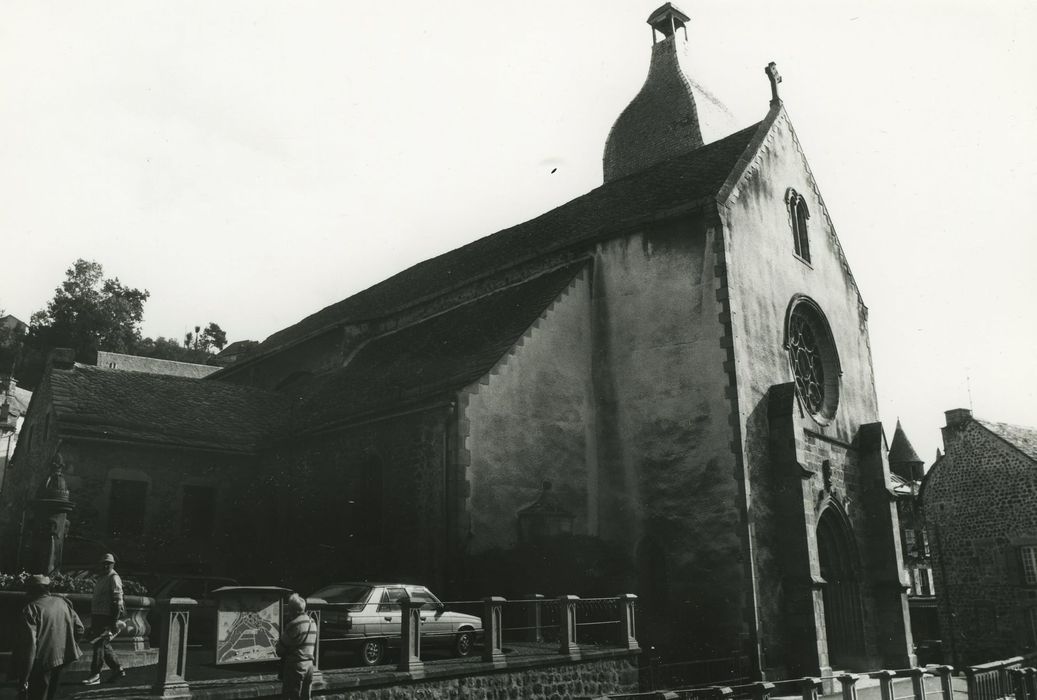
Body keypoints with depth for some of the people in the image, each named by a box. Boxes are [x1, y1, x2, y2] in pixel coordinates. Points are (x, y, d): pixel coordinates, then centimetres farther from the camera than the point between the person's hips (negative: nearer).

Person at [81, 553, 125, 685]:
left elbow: (117, 601, -15)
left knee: (99, 645, -8)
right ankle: (118, 669, 20)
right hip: (97, 615, 9)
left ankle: (95, 675, -3)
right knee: (103, 645, 11)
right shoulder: (100, 578, 18)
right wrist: (92, 622, 22)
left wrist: (115, 621, -20)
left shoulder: (114, 578, -10)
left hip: (106, 617, -9)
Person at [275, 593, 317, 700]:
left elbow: (281, 646, -7)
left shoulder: (294, 624, -16)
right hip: (309, 664, 7)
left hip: (295, 666, -7)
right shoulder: (312, 623, 9)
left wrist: (278, 651, 13)